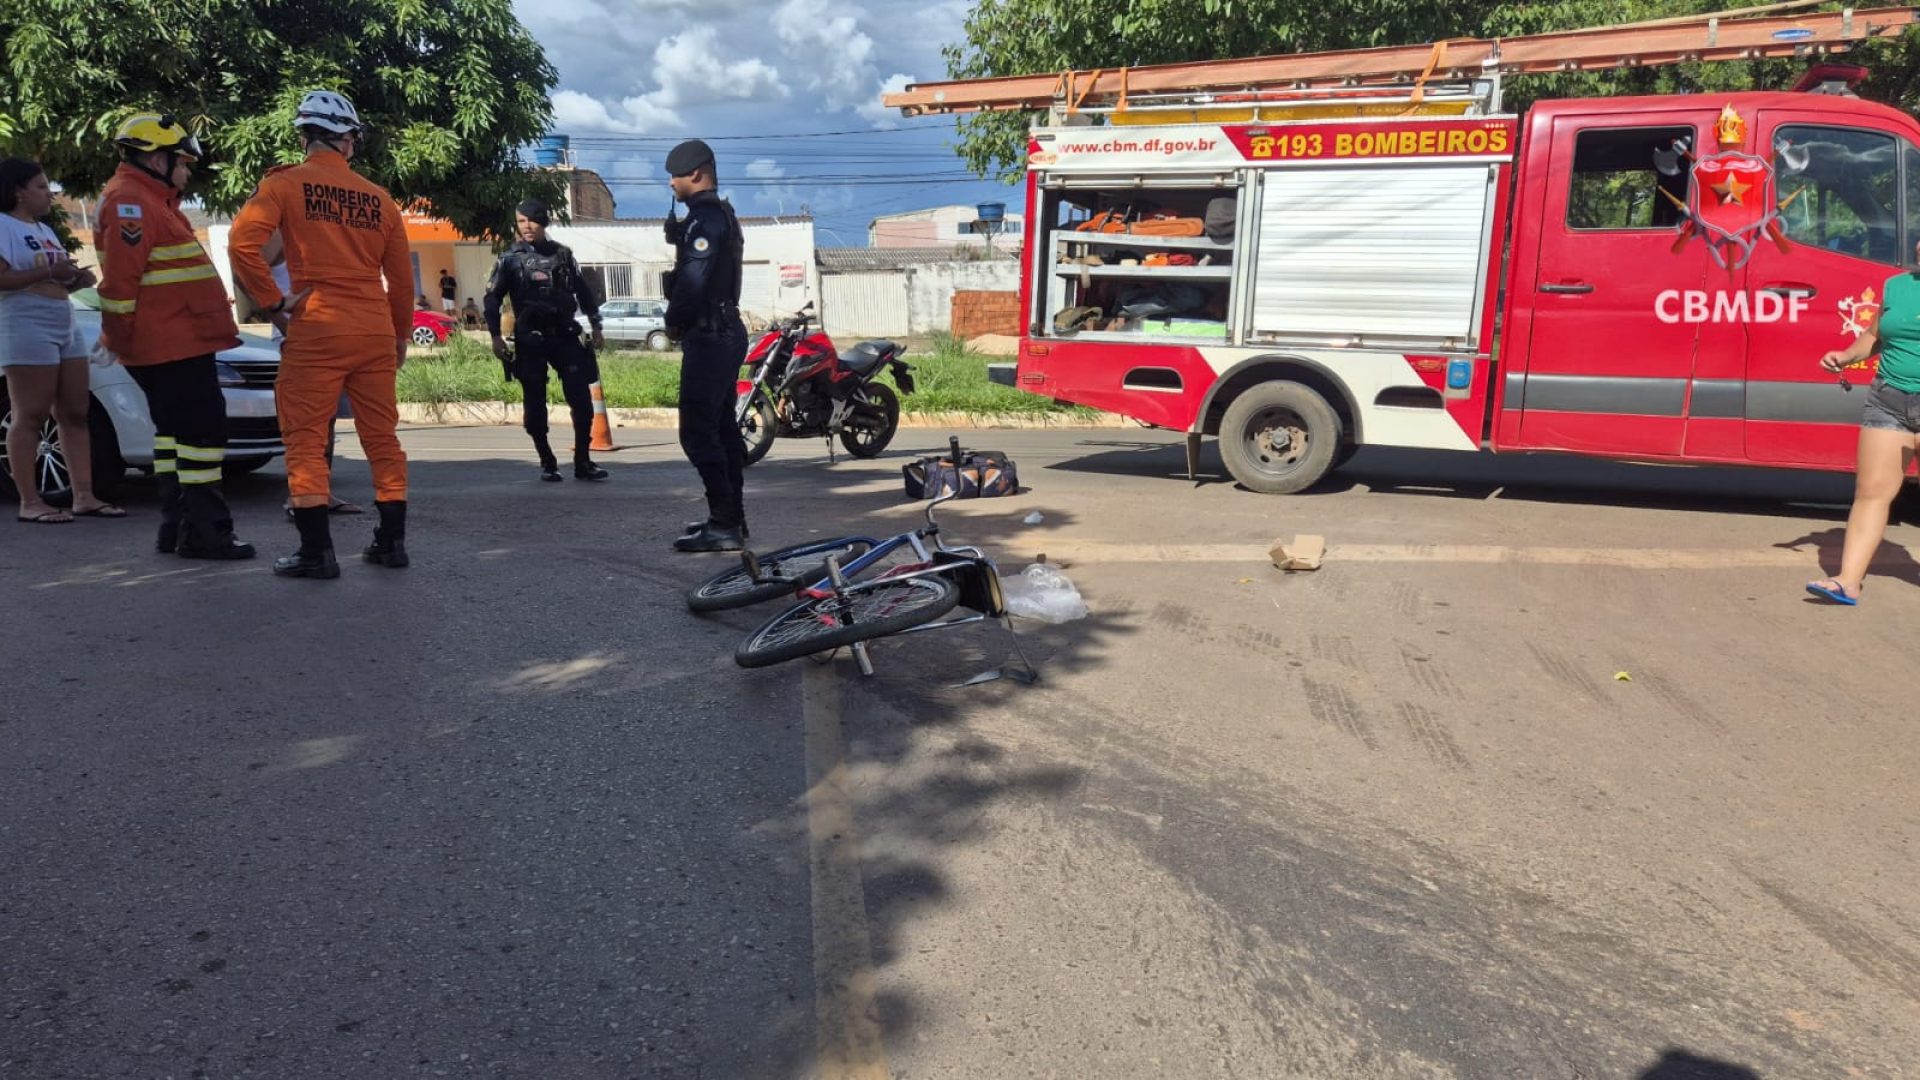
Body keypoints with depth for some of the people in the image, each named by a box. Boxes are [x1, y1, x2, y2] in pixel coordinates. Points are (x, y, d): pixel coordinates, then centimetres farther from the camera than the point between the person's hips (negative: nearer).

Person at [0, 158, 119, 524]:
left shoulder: (45, 230, 21)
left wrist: (76, 279, 7)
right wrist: (48, 272, -21)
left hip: (66, 327, 9)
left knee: (75, 414, 5)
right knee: (30, 417, -8)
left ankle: (84, 496, 6)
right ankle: (30, 502, -6)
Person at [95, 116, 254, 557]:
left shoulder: (151, 201, 21)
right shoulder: (131, 202, -12)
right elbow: (119, 278, -19)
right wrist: (122, 337, -17)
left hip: (176, 343, 11)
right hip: (172, 346, -11)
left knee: (176, 430, 14)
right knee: (202, 429, -10)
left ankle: (176, 527, 21)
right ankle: (204, 533, -8)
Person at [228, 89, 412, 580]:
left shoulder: (286, 183, 0)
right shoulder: (378, 196, 10)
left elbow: (243, 242, -13)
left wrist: (275, 301, -3)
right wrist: (400, 334, 23)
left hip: (317, 330, -4)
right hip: (376, 332, 4)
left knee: (306, 438, 1)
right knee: (382, 436, 11)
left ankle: (317, 551, -2)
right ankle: (392, 541, 15)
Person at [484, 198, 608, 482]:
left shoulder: (562, 254, 10)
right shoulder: (510, 259, 4)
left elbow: (584, 291, 16)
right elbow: (492, 298, 5)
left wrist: (596, 326, 13)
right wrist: (495, 336, -4)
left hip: (565, 336, 1)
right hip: (530, 341, -1)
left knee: (582, 399, -6)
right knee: (535, 405, 2)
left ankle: (583, 463, 2)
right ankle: (547, 463, 14)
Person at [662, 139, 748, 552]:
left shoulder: (705, 216, -15)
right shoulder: (720, 213, 18)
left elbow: (694, 279, -22)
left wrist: (673, 322, -9)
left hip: (708, 335, -11)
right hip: (725, 332, 11)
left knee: (697, 432, -10)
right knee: (722, 428, 14)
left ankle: (723, 525, -8)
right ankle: (732, 517, 21)